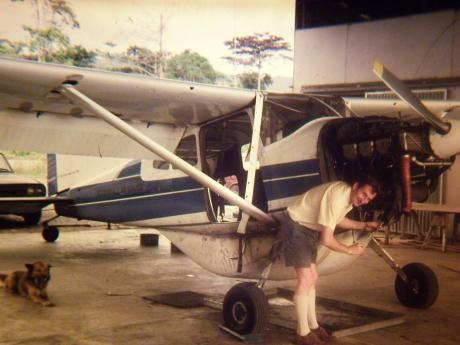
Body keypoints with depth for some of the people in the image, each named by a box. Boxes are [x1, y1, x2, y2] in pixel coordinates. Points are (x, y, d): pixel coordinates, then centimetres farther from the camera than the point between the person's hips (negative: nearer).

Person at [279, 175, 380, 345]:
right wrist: (349, 250, -15)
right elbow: (326, 239, -31)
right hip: (295, 226, -10)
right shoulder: (337, 196, -31)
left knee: (312, 278, 13)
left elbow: (338, 220, 20)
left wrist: (364, 225, 10)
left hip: (308, 228, 10)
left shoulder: (350, 196, -2)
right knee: (305, 279, -10)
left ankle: (313, 326, 24)